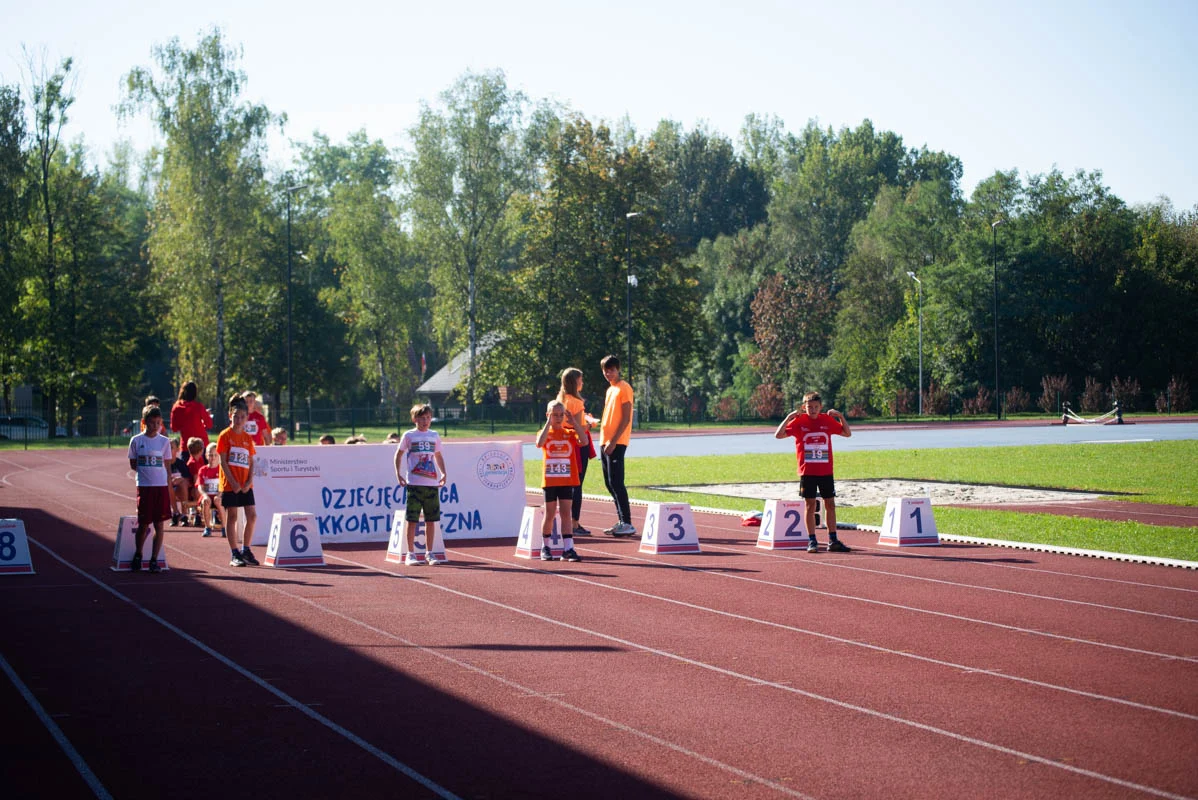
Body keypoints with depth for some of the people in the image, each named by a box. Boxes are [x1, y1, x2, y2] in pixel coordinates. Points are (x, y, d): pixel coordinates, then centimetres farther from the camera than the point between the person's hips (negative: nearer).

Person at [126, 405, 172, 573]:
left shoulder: (164, 441, 6)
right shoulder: (136, 441, 2)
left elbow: (167, 467, 9)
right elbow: (133, 465, 9)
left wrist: (169, 490, 5)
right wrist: (147, 471, -3)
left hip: (161, 486, 1)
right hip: (144, 486, -1)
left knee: (159, 524, 0)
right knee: (143, 524, 2)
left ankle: (154, 559, 7)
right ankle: (137, 556, 22)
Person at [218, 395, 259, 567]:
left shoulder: (247, 438, 10)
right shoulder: (225, 436, -5)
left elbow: (251, 462, 10)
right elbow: (223, 461, -9)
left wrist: (250, 481, -5)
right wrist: (233, 482, -16)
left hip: (246, 485, 5)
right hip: (230, 485, -5)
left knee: (252, 516, 2)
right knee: (232, 517, 0)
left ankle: (246, 551, 14)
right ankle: (235, 554, 5)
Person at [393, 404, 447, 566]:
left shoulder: (434, 436, 11)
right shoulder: (408, 436, 2)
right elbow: (398, 455, 7)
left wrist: (443, 473, 9)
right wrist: (398, 474, -3)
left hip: (432, 483, 3)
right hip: (414, 484, -3)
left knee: (431, 520, 5)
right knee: (412, 520, -2)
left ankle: (429, 553, 13)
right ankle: (410, 554, 5)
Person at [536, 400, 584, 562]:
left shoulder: (570, 432, 4)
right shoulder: (545, 433, 2)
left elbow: (583, 441, -15)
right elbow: (540, 443, -23)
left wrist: (573, 422, -16)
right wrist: (549, 422, -20)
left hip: (567, 480, 1)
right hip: (549, 480, -1)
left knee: (565, 514, -1)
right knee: (550, 515, 6)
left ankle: (568, 549, -4)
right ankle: (545, 547, 20)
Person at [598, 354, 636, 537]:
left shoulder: (624, 388, -8)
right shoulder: (610, 389, 19)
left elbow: (625, 419, -14)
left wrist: (613, 441, -19)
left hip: (617, 443, -9)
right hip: (606, 442, 9)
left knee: (616, 482, -12)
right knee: (610, 483, 9)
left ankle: (627, 524, -11)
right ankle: (622, 522, 13)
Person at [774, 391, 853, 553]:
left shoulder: (828, 421, 5)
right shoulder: (799, 421, -2)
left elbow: (847, 433, 12)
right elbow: (778, 435, -9)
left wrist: (841, 417, -2)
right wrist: (788, 418, -20)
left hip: (826, 471, 3)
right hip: (807, 471, -3)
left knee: (830, 504, 5)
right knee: (810, 505, -1)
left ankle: (833, 541, 12)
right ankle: (812, 541, 3)